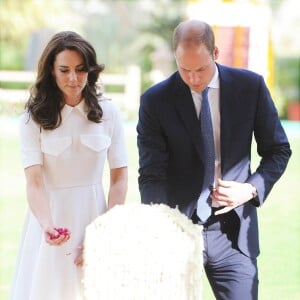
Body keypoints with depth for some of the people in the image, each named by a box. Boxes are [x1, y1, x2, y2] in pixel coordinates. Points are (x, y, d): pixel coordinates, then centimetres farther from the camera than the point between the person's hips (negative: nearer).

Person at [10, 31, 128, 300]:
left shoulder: (108, 113, -1)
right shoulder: (35, 118, -6)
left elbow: (119, 177, 0)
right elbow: (34, 181, -15)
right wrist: (47, 225, -32)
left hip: (95, 216, 1)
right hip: (51, 218, -1)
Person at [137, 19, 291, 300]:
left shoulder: (251, 86, -2)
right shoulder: (155, 101, -6)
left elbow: (278, 150, 9)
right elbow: (151, 177, -9)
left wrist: (252, 188, -9)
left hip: (233, 231, 1)